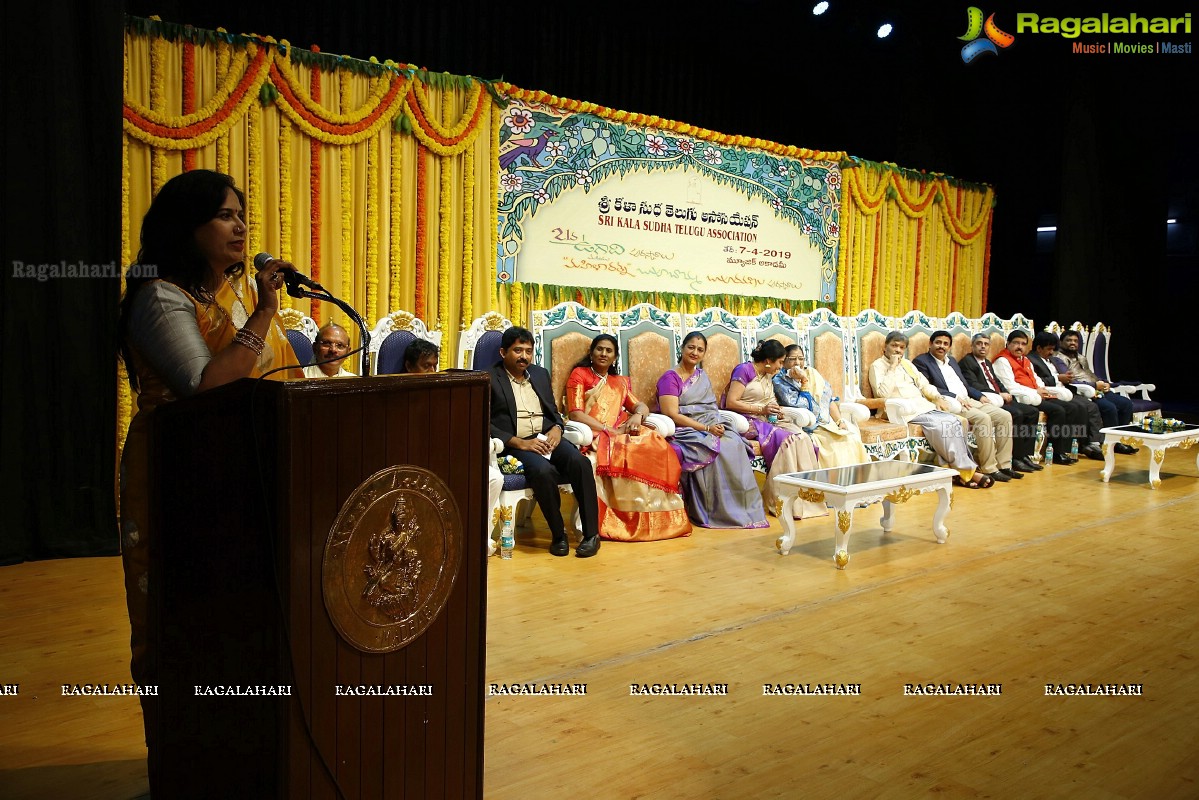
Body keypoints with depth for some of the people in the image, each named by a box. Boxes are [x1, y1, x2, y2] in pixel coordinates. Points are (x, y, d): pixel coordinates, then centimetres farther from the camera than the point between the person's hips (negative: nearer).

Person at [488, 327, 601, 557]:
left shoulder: (540, 374, 21)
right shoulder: (489, 379, 2)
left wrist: (557, 429, -1)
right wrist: (520, 443, -17)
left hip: (546, 438, 5)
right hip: (515, 444, -5)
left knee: (580, 462, -26)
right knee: (544, 471, -35)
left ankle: (591, 533, -19)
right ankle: (558, 534, -16)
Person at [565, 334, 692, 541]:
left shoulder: (620, 382, 27)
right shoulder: (579, 375, 9)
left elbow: (641, 406, 15)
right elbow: (575, 413, -5)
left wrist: (637, 416, -12)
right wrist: (608, 431, -15)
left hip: (620, 434, 5)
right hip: (594, 436, -5)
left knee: (656, 445, -24)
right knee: (630, 451, -36)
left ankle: (658, 518, -23)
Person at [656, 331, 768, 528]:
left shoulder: (702, 376, 21)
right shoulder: (670, 378, -1)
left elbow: (711, 408, 15)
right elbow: (672, 415, -13)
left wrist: (717, 425, -9)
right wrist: (706, 428, -18)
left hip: (711, 428, 6)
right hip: (685, 432, -5)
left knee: (734, 443, -25)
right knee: (719, 448, -31)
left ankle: (743, 508, -22)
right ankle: (720, 512, -24)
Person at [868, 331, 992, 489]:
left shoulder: (906, 363, 24)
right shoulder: (878, 366, 1)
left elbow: (923, 384, 22)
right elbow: (883, 393, -14)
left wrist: (937, 397, 3)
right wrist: (892, 368, -12)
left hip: (923, 405, 7)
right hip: (904, 410, -7)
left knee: (953, 421, -18)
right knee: (940, 425, -28)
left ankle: (961, 472, -21)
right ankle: (967, 471, -20)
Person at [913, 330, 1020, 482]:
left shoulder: (951, 360, 24)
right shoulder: (921, 361, -2)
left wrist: (980, 396, 8)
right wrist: (956, 397, -19)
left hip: (968, 401, 9)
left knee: (1004, 416, -7)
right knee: (983, 418, -30)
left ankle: (1003, 465, -4)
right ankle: (989, 469, -23)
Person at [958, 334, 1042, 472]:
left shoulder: (988, 363, 27)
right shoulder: (966, 362, -3)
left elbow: (997, 383, 24)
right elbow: (974, 386, -14)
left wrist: (1006, 394, 2)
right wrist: (999, 395, -15)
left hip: (999, 400, 10)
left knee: (1032, 412, -2)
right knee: (1016, 414, -28)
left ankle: (1025, 455, -4)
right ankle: (1016, 459, -20)